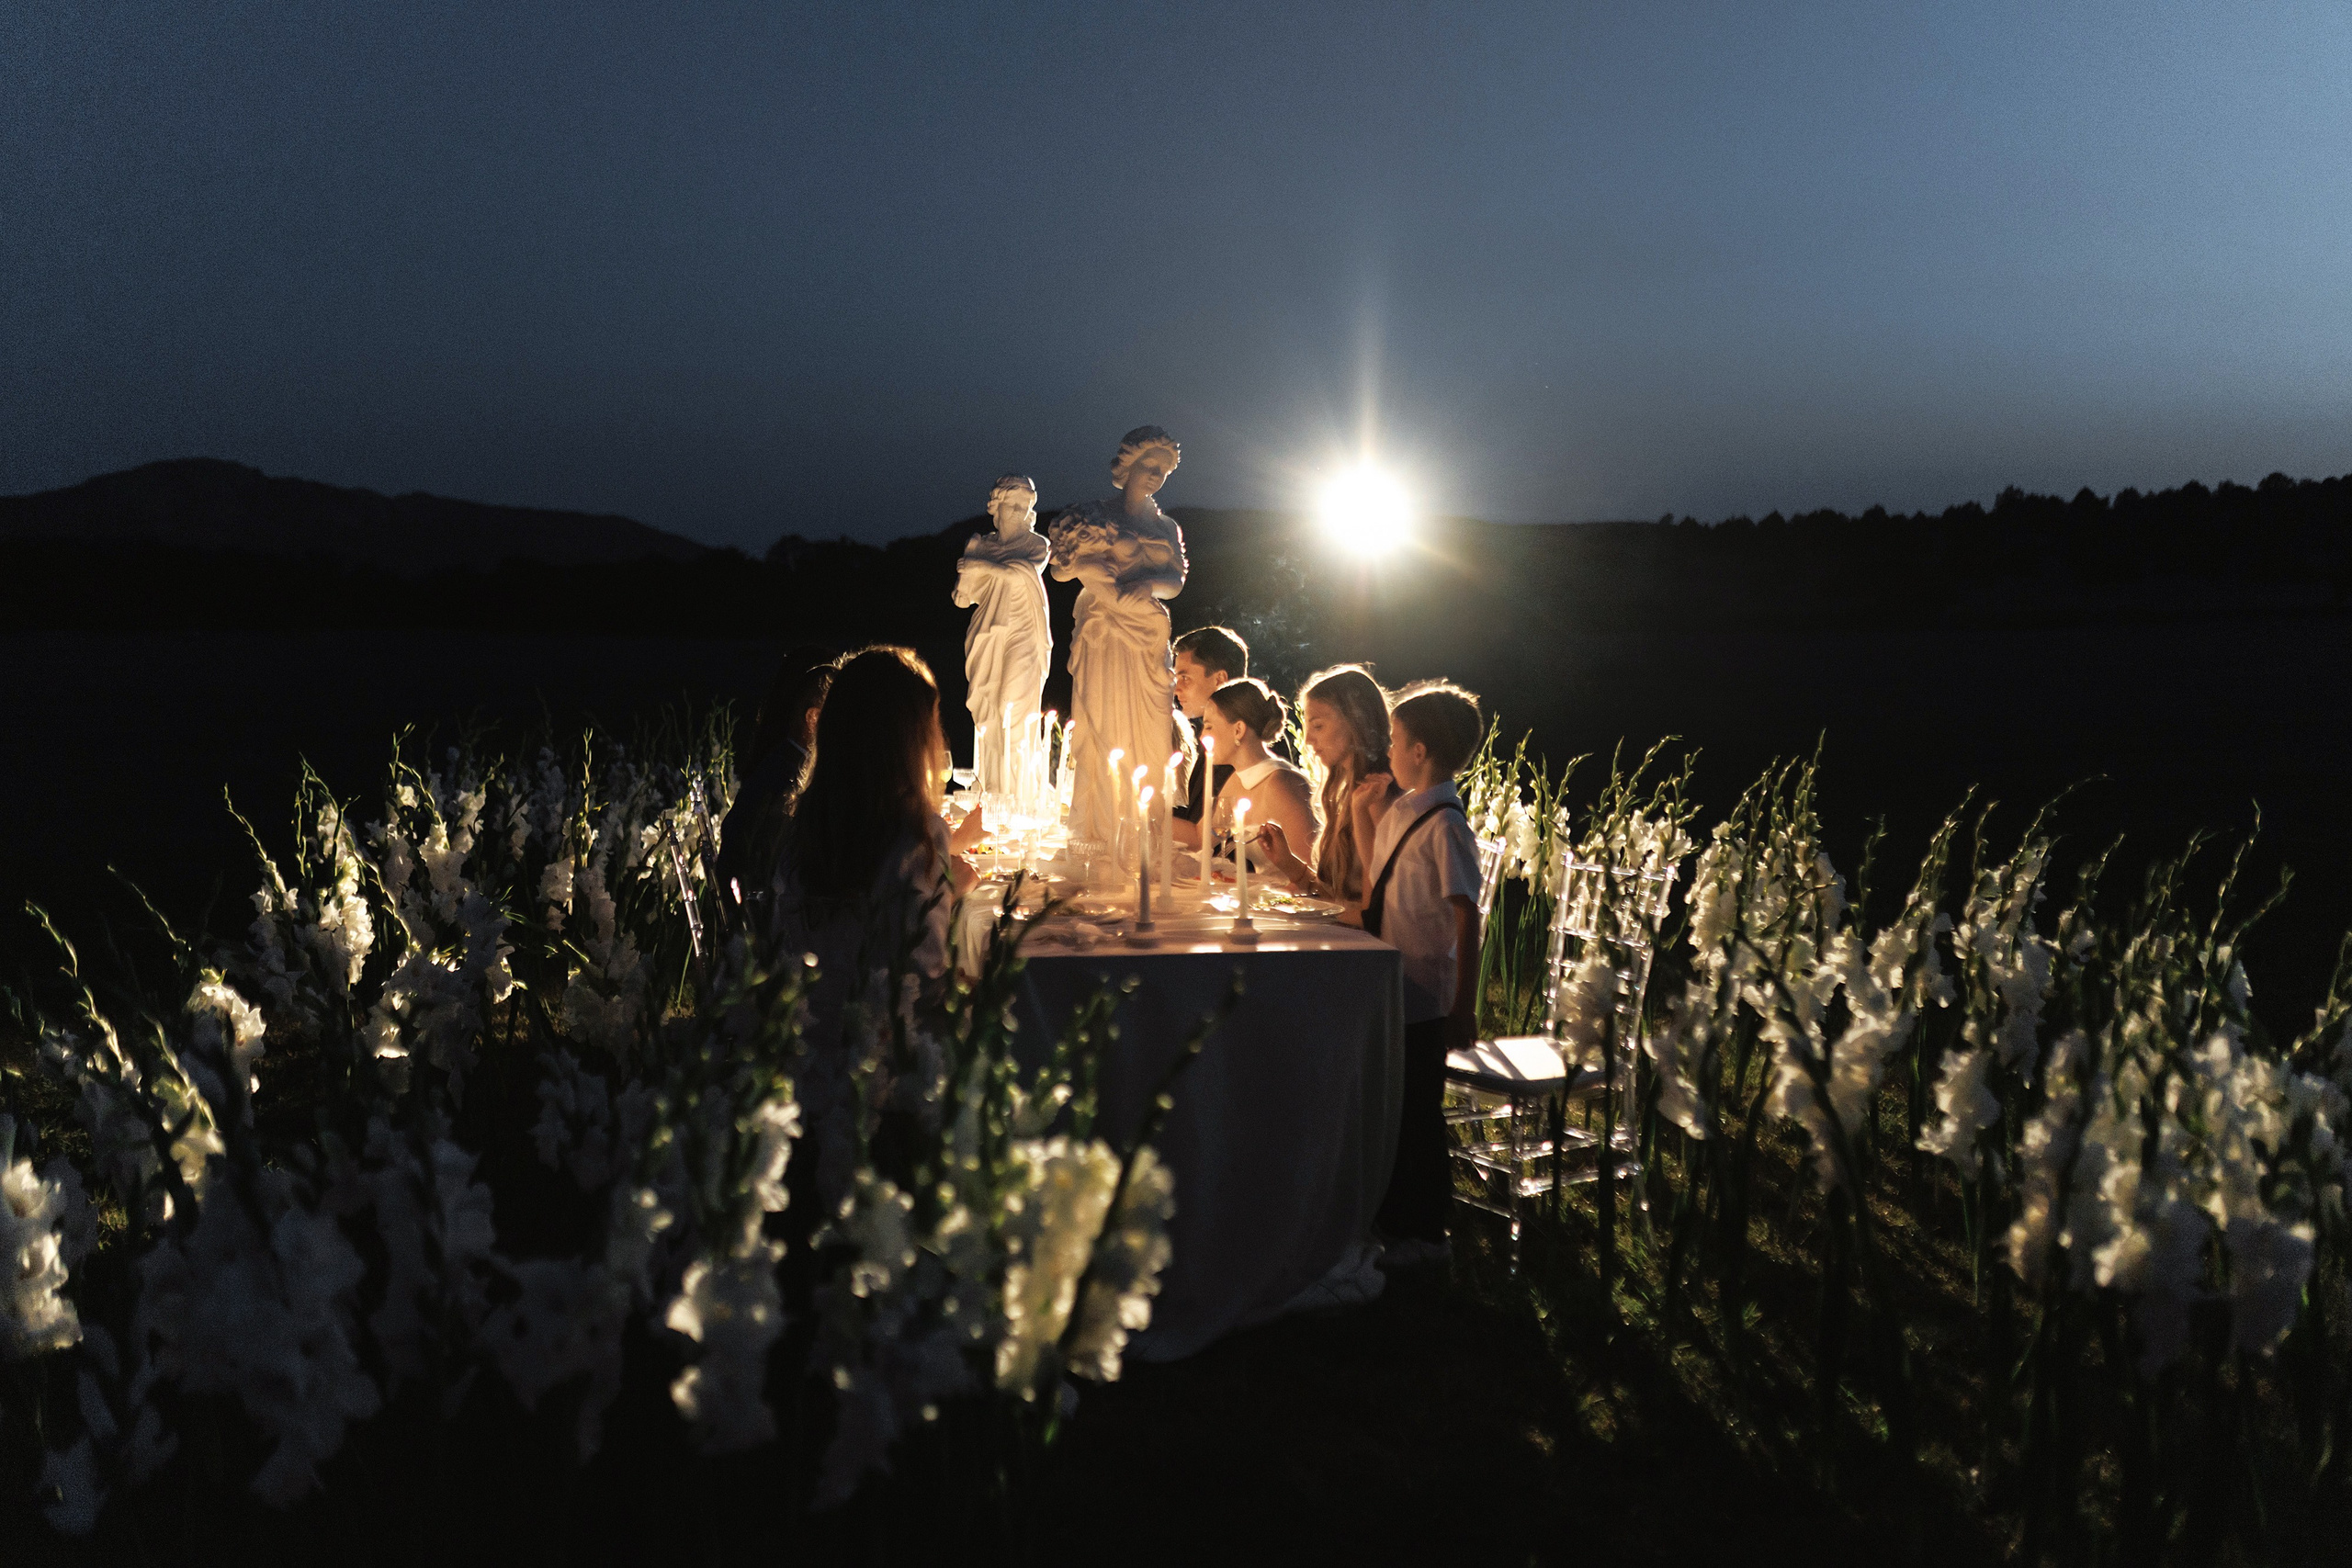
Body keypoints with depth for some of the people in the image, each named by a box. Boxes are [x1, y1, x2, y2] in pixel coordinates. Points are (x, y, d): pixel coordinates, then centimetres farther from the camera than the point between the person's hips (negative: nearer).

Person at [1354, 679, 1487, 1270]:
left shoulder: (1445, 825, -19)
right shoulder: (1401, 810, 6)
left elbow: (1467, 921, -20)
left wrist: (1464, 1009, -20)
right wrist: (1370, 813, 10)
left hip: (1422, 996, -8)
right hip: (1389, 990, 9)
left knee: (1415, 1112, 4)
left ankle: (1423, 1233, 20)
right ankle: (1394, 1215, 36)